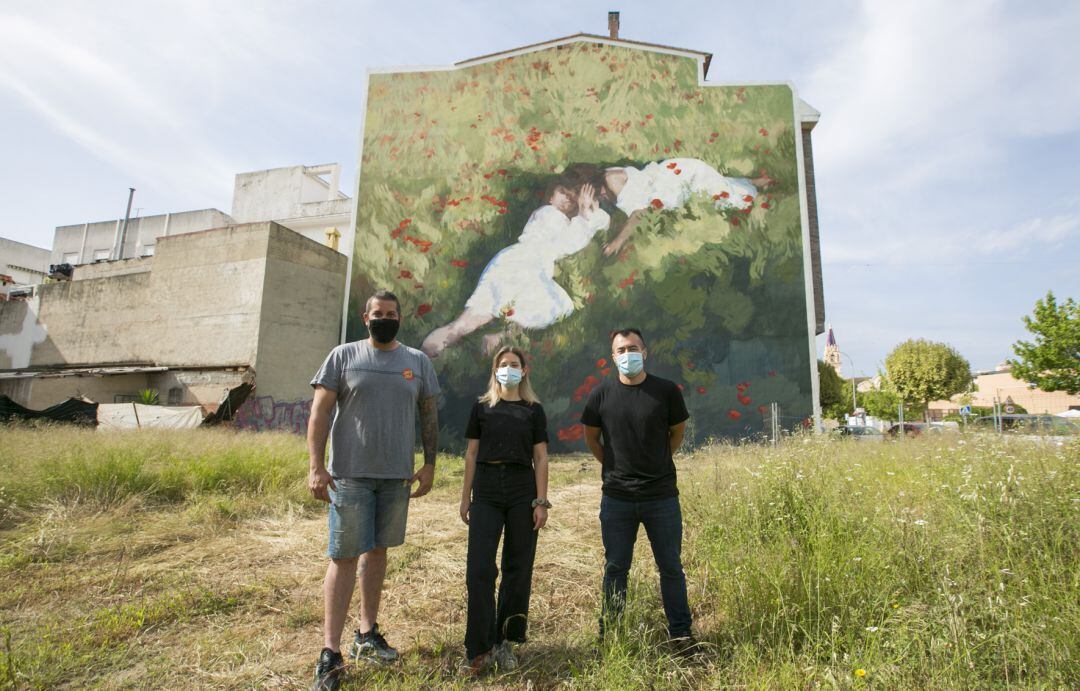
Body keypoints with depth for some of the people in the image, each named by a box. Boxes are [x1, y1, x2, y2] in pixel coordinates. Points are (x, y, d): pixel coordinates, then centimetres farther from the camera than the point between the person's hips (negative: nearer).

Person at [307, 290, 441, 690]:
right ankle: (330, 653, 10)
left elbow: (429, 414, 8)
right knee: (344, 556, -1)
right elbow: (320, 411, -4)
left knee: (378, 550, 15)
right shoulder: (343, 356, -1)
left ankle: (367, 635, 30)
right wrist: (315, 466, -12)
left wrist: (429, 464, 2)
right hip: (350, 475, -3)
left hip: (398, 476, 3)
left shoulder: (418, 362, 6)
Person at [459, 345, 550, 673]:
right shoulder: (481, 407, 9)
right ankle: (480, 648, 7)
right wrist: (465, 497, 6)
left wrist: (541, 501, -2)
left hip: (522, 492, 0)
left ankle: (504, 641, 22)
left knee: (518, 569, 6)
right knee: (479, 569, -5)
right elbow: (472, 454, 9)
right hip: (486, 493, 0)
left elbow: (541, 458, 4)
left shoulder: (534, 410, 7)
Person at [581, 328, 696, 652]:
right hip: (616, 497, 1)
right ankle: (609, 634, 28)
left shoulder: (666, 391, -5)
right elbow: (591, 438, 10)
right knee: (615, 568, 13)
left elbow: (677, 432, 10)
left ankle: (680, 633, 29)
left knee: (671, 568, 12)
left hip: (662, 495, 0)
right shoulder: (601, 394, -4)